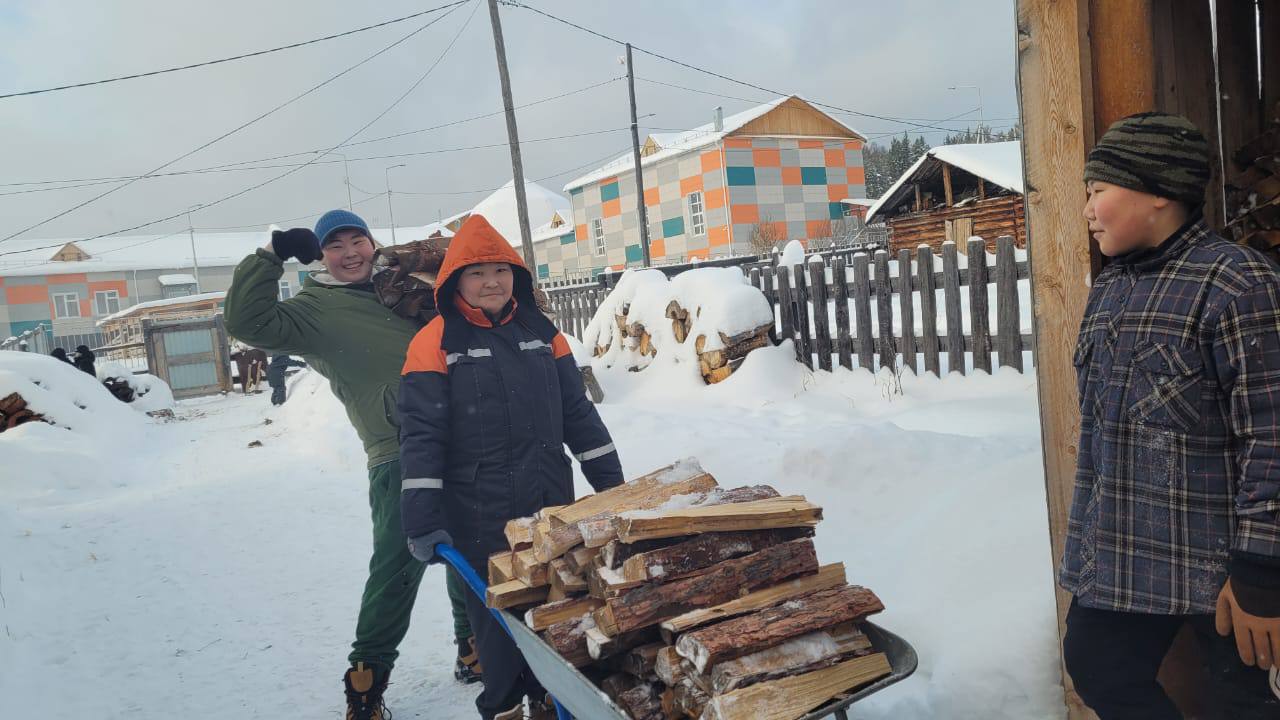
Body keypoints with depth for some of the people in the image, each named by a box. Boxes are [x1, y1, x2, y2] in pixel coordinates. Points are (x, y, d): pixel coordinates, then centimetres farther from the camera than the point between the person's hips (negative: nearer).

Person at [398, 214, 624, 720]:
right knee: (496, 615, 8)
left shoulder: (541, 332, 6)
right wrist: (422, 520, -15)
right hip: (480, 518, -4)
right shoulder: (436, 343, -7)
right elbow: (420, 435, -10)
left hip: (551, 505, 4)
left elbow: (577, 412, 11)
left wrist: (611, 483, 11)